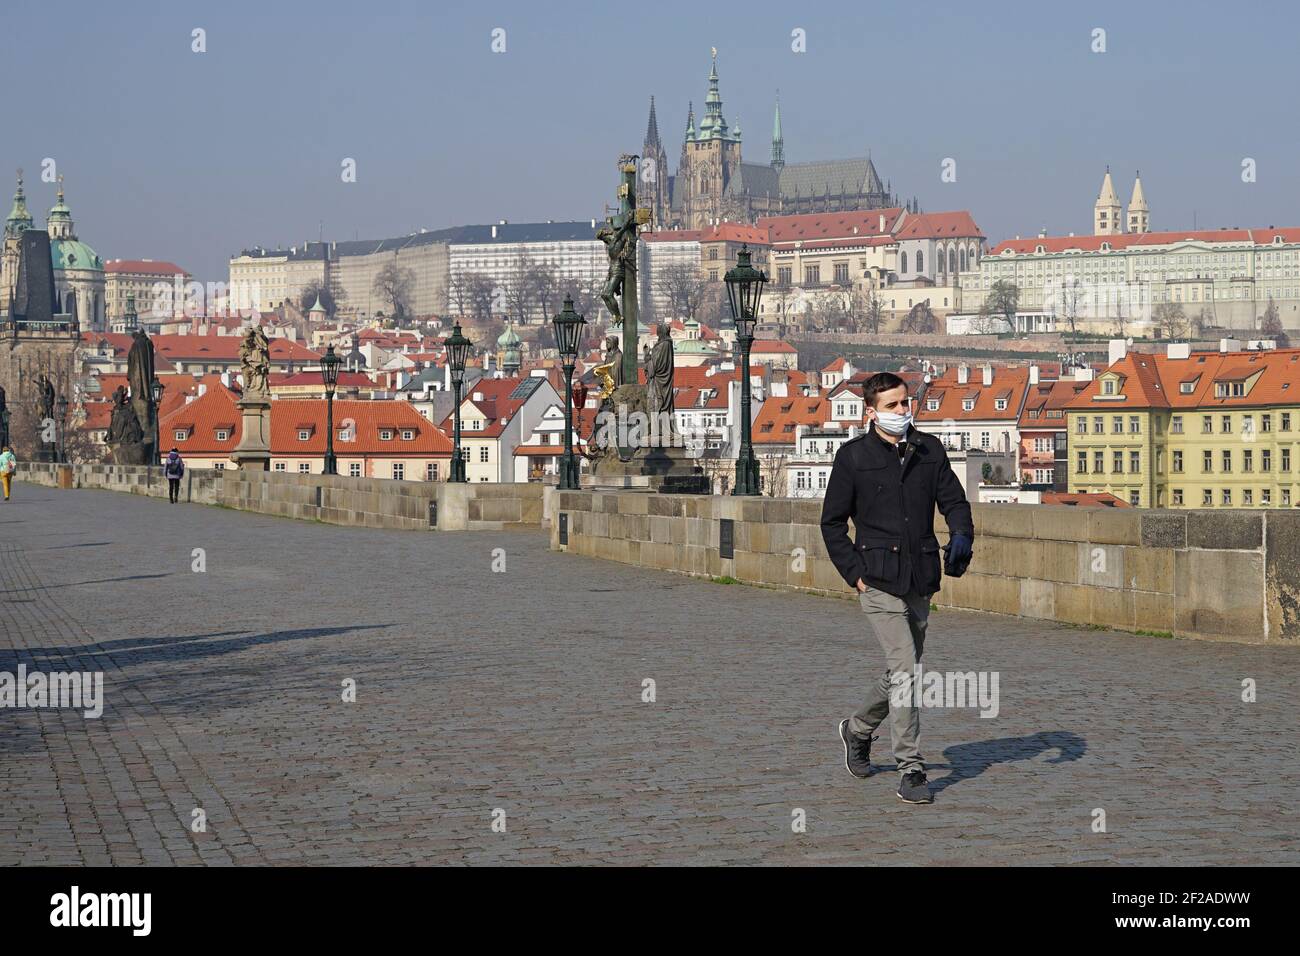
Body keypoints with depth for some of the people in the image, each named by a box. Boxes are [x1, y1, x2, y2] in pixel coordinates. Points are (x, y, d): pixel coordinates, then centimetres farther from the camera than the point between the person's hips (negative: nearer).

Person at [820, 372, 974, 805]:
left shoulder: (929, 451, 8)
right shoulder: (853, 456, -3)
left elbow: (954, 500, 11)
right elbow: (832, 523, 2)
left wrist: (961, 535, -11)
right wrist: (855, 573, -6)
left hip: (920, 582, 5)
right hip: (880, 582, -5)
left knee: (902, 673, 15)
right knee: (905, 670, -15)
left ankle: (857, 729, 41)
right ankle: (910, 771, -9)